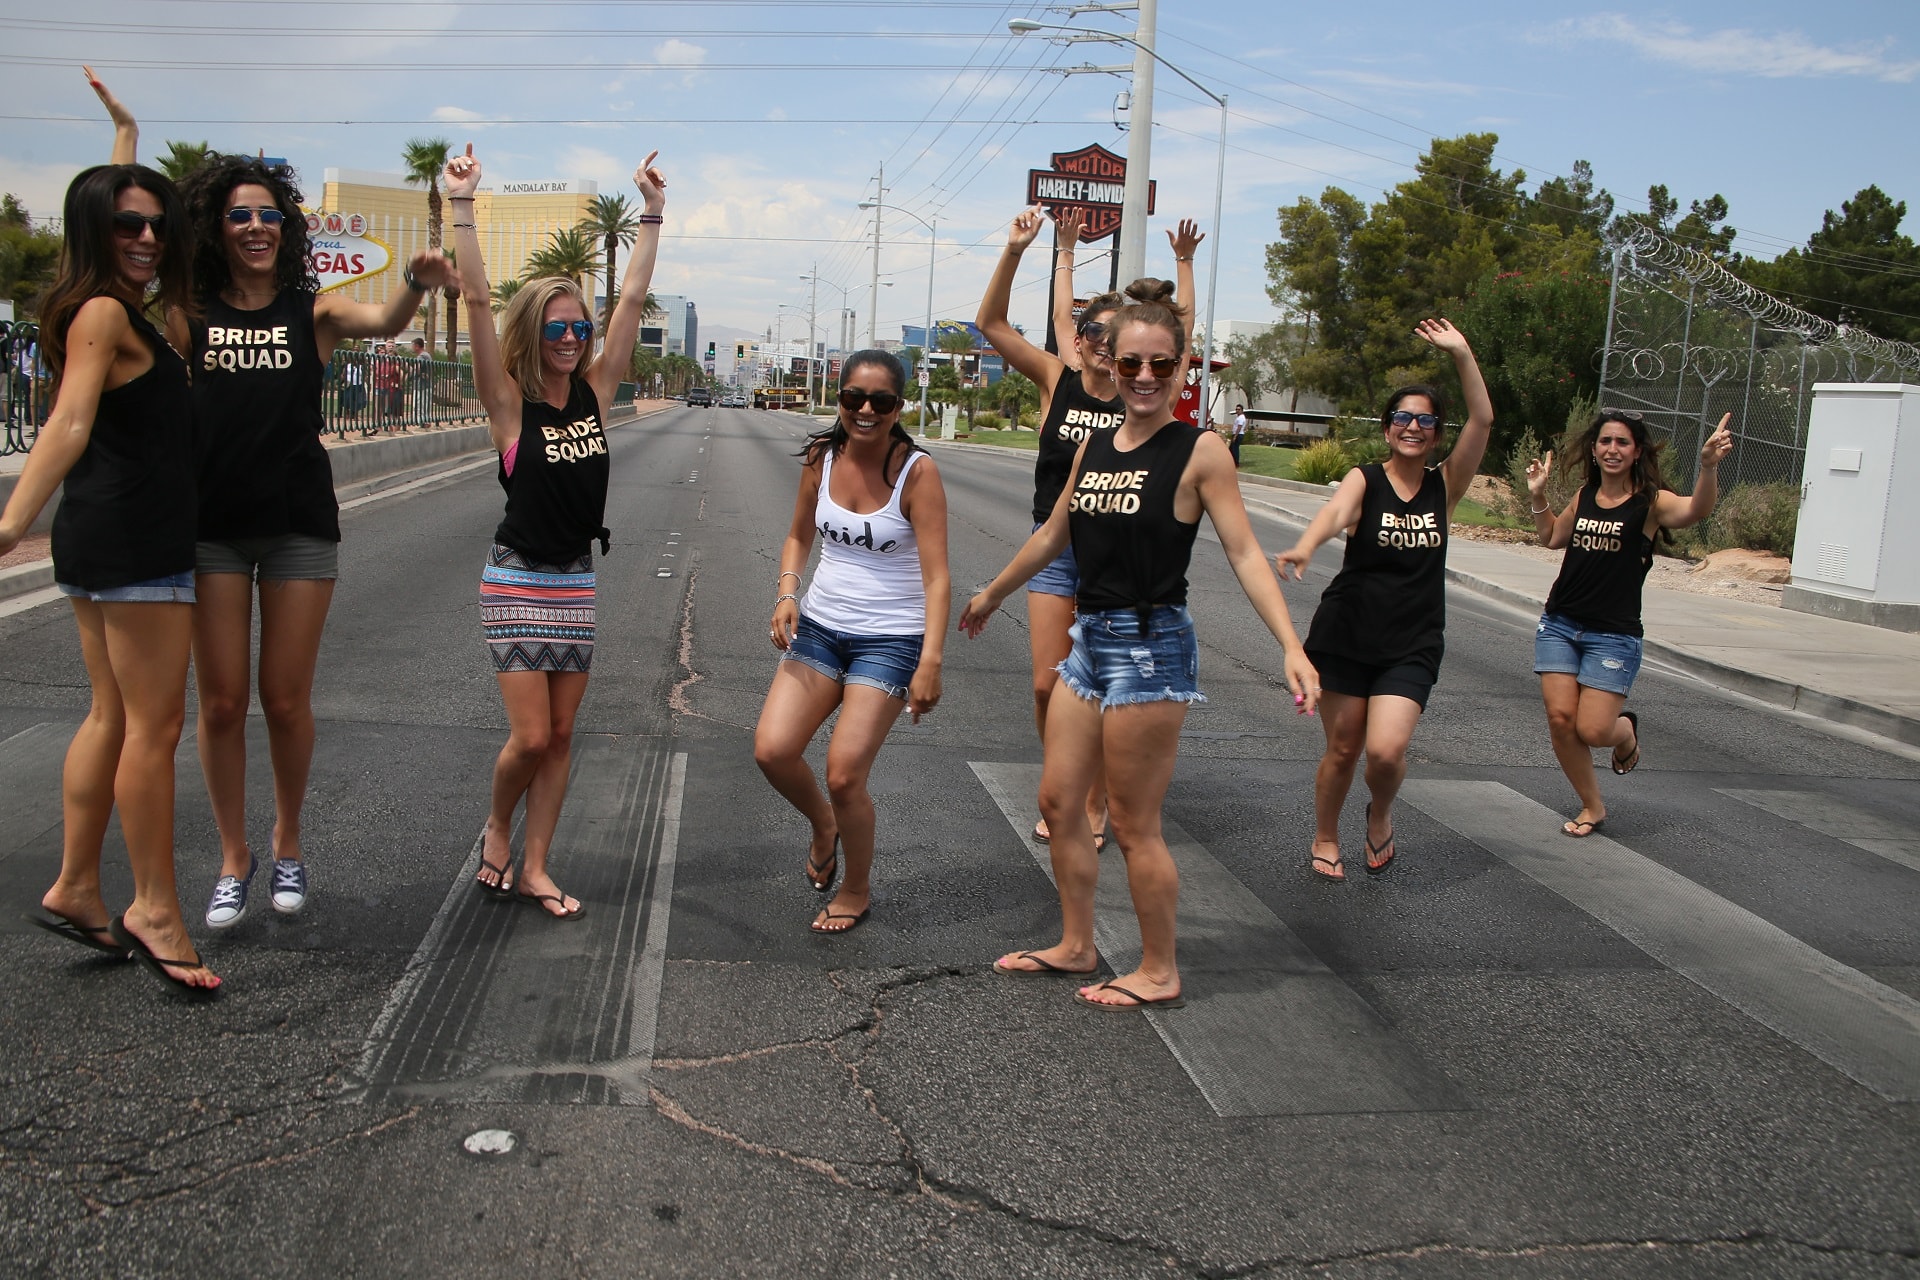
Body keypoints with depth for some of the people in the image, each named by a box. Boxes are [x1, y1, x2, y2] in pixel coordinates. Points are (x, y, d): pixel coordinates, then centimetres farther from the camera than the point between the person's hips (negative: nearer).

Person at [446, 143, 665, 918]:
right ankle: (497, 831, 23)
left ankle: (532, 869, 16)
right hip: (517, 582, -5)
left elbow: (633, 300, 3)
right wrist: (462, 207, -22)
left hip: (577, 583, 5)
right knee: (531, 738, -7)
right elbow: (476, 301, -17)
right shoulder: (509, 401, -8)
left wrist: (652, 213, 2)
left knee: (560, 737, 7)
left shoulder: (595, 392, 3)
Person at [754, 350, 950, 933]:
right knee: (771, 750, -9)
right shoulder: (821, 458, -1)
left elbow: (936, 576, -17)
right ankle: (823, 824, 26)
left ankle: (857, 891, 19)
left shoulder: (917, 472, -15)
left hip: (891, 640, -5)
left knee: (844, 774, -9)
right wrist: (786, 593, -4)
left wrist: (931, 661, -25)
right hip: (821, 625, 5)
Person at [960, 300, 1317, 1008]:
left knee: (1133, 825, 1)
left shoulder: (1200, 450, -9)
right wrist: (992, 594, 34)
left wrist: (1292, 646, -23)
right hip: (1090, 639, 7)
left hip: (1151, 646, -7)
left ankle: (1158, 974, 19)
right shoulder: (1094, 447, 9)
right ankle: (1076, 945, 31)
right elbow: (1052, 534, 23)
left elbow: (1244, 554, -13)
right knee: (1058, 802, 13)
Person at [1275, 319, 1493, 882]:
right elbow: (1335, 512, -27)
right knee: (1342, 748, 6)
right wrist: (1305, 546, -47)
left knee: (1386, 751, -15)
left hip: (1412, 645, 1)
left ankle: (1381, 813, 18)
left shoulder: (1445, 484, 4)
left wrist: (1461, 353, -15)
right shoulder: (1364, 480, -4)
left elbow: (1482, 419, -7)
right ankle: (1325, 839, 30)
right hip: (1346, 634, -1)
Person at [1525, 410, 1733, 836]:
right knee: (1560, 718, -4)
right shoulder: (1585, 494, 7)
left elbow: (1697, 510, -31)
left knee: (1593, 730, -10)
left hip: (1613, 635, -4)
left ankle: (1626, 731, 29)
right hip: (1560, 624, 4)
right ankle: (1592, 806, 17)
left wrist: (1709, 466, -48)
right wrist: (1538, 495, 12)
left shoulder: (1650, 501, -8)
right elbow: (1553, 537, 25)